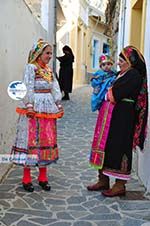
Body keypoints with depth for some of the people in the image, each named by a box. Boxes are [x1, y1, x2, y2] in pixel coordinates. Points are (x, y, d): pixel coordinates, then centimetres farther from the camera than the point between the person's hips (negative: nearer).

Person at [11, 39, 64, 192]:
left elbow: (55, 89, 14)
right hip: (34, 109, -7)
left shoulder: (49, 70, 17)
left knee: (47, 140, 8)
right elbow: (28, 88, -12)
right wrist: (29, 106, -21)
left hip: (48, 109, 7)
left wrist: (59, 106, 9)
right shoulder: (30, 67, -4)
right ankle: (26, 178, 7)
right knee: (31, 140, -3)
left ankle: (43, 177, 18)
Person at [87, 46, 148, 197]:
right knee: (106, 146, 11)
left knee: (119, 148, -2)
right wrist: (112, 92, -4)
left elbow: (115, 94, -19)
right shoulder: (123, 74, 17)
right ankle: (103, 180, 23)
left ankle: (120, 185, 9)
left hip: (122, 118, -9)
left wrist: (109, 92, 0)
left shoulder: (134, 75, -11)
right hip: (111, 116, 9)